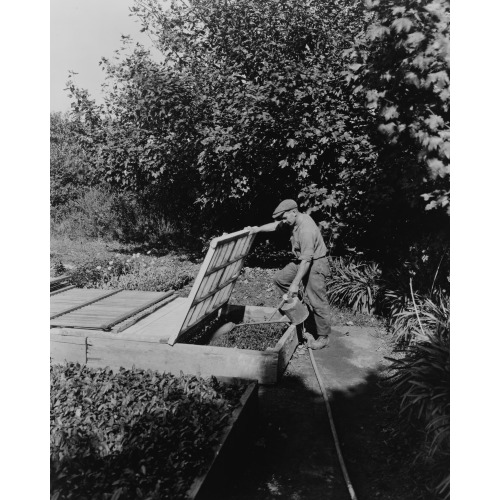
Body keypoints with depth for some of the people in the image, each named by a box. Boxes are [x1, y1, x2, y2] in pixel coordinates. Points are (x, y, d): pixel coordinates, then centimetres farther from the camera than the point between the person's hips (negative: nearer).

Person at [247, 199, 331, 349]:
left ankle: (323, 337, 15)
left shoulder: (306, 229, -30)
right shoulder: (296, 219, -2)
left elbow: (307, 260, -30)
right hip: (301, 261, 10)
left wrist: (295, 284, -27)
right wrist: (258, 229, -6)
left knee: (317, 302, -3)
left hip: (316, 265, -10)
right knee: (280, 278, 9)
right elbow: (276, 225, 10)